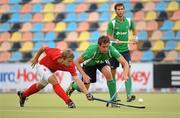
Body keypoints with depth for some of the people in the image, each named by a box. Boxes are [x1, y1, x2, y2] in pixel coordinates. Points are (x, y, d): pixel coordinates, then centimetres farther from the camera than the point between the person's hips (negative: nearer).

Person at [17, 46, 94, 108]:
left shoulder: (71, 66, -37)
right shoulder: (53, 53, -43)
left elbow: (77, 80, -43)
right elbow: (43, 48, -22)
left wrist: (87, 93, -54)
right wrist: (36, 59, -7)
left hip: (51, 69, 5)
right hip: (42, 66, -5)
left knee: (41, 85, 27)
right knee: (54, 81, -29)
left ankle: (23, 94, 52)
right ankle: (68, 102, -27)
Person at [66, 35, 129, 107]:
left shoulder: (111, 50, -36)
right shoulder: (92, 50, -39)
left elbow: (125, 63, -38)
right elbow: (77, 62, -29)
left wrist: (125, 73, -57)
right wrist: (84, 75, -39)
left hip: (102, 62, 1)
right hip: (89, 64, -1)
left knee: (108, 72, -32)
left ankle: (114, 100, -20)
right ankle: (73, 86, 40)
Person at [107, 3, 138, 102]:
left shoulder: (128, 21, 3)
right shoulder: (112, 23, -8)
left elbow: (133, 29, 22)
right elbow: (108, 35, -12)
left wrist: (135, 37, 5)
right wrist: (114, 40, -31)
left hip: (125, 50, 2)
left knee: (127, 72, -10)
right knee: (112, 73, 4)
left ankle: (129, 95, -15)